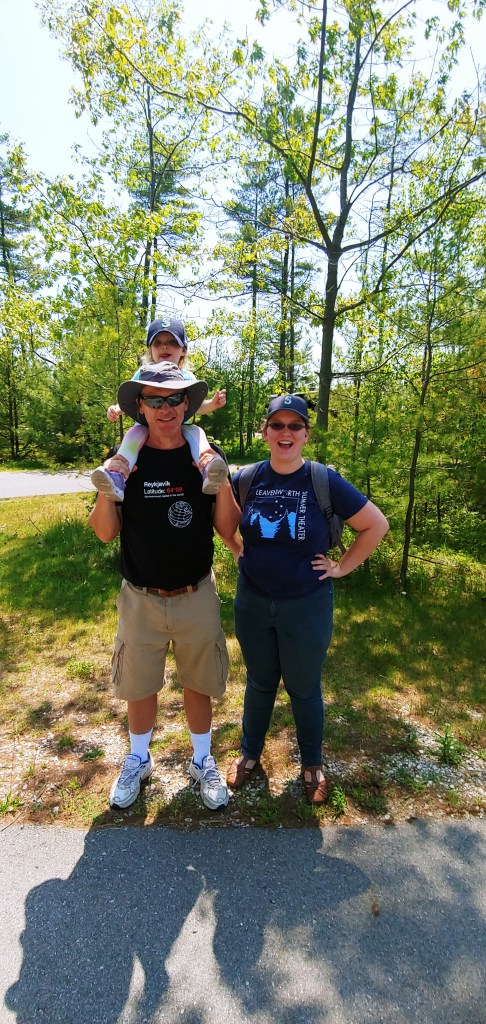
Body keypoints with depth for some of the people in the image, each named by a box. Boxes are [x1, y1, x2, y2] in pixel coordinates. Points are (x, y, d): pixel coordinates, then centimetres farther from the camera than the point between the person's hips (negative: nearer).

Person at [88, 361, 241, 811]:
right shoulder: (125, 459, -7)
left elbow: (227, 529, -6)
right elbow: (106, 533, -6)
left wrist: (223, 485, -23)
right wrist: (106, 490, -25)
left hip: (196, 596, 0)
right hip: (141, 598, 0)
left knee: (198, 683, 16)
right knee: (139, 686, 17)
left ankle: (202, 762, 41)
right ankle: (138, 760, 44)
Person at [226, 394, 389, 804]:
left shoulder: (325, 482, -13)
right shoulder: (248, 478, -5)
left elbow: (376, 525, -6)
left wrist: (343, 567, -6)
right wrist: (237, 548, 4)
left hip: (307, 607, -2)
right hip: (252, 603, 2)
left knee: (304, 689, 16)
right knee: (259, 682, 21)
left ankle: (313, 765, 41)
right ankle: (250, 753, 45)